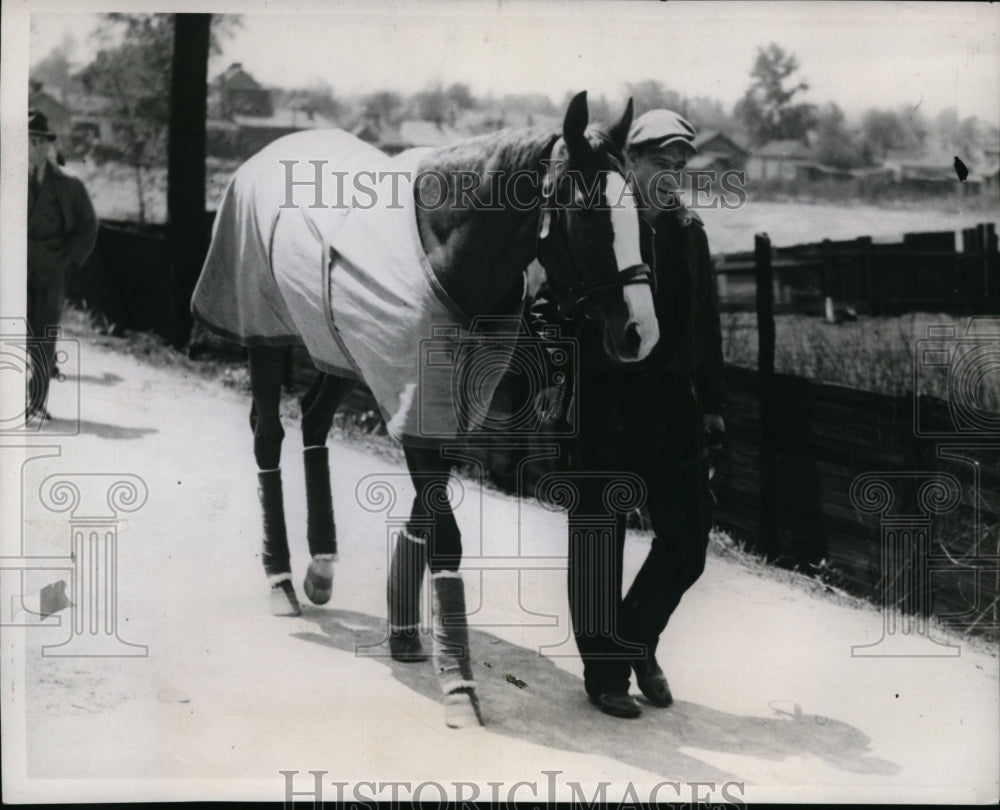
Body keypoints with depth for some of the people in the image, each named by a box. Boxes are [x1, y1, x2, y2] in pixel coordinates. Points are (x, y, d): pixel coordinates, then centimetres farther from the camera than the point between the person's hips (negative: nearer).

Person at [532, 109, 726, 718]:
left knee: (688, 539, 6)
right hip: (604, 401, -5)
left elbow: (707, 324, 14)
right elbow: (557, 299, -6)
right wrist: (549, 313, -30)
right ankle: (605, 672, 20)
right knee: (599, 541, 5)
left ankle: (639, 637, 32)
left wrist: (713, 404, 12)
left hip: (672, 402, 5)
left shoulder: (690, 232, 9)